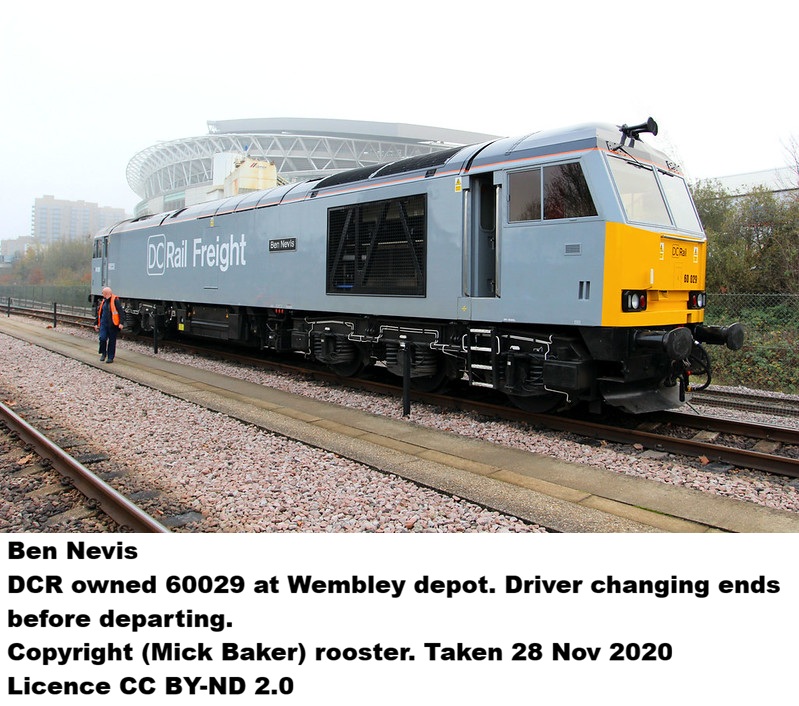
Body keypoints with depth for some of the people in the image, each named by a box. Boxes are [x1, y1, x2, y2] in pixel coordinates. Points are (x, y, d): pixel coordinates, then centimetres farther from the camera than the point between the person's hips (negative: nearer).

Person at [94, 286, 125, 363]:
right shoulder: (103, 301, 12)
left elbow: (121, 312, -13)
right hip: (104, 323, 5)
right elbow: (99, 313, 21)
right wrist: (97, 324, 21)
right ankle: (103, 353, 15)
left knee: (112, 341, 4)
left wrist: (121, 323, -20)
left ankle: (110, 357, 14)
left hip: (112, 324, -5)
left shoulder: (115, 300, -10)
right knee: (102, 338, -8)